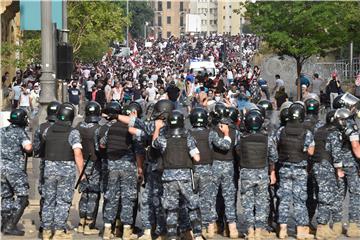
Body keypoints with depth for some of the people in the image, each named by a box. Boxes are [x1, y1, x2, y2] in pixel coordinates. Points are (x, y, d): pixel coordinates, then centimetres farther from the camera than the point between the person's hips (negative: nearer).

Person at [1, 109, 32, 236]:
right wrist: (28, 150, 0)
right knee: (22, 198, -1)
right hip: (15, 168, -7)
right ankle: (11, 226, -8)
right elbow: (28, 147, -22)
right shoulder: (20, 132, -8)